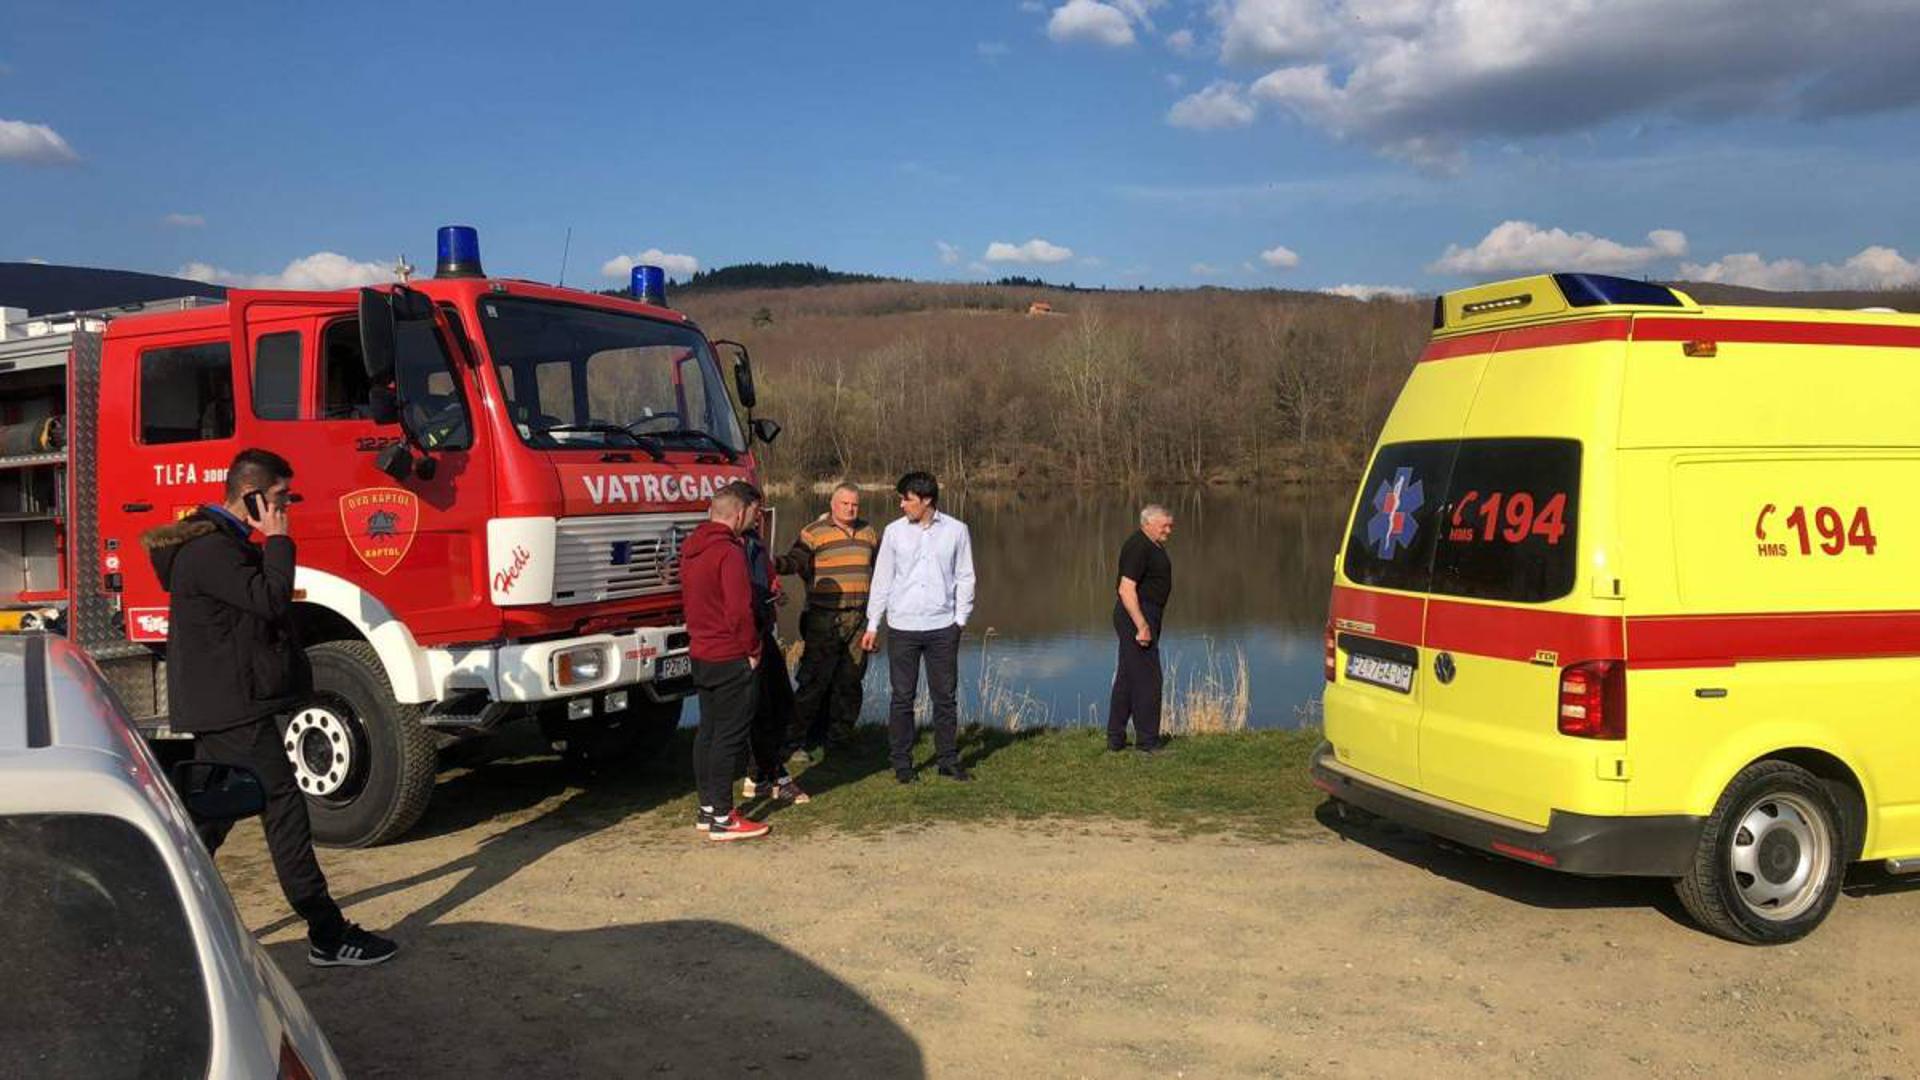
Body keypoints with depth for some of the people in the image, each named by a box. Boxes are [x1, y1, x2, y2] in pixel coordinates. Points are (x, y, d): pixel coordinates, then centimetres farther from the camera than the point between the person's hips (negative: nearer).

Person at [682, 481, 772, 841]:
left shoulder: (691, 547, 9)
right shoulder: (729, 552, -20)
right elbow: (739, 611, -25)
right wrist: (752, 650, -12)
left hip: (701, 654, 9)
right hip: (731, 659, -9)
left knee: (708, 731, 16)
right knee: (729, 736, -2)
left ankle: (707, 809, 24)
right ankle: (722, 819, 2)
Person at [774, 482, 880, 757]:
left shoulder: (869, 533, 15)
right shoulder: (814, 533, -2)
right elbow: (796, 560, -16)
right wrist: (776, 564, -34)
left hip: (859, 619, 5)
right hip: (825, 619, -5)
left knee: (851, 680, 9)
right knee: (815, 681, -6)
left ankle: (839, 735, 20)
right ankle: (797, 740, 0)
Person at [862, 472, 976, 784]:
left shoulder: (956, 531, 1)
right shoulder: (894, 532, 3)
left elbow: (965, 578, 7)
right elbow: (882, 579, 7)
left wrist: (960, 618, 1)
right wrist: (873, 624, 6)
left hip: (943, 628, 0)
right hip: (902, 627, 0)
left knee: (945, 696, 6)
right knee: (902, 697, 4)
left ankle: (948, 759, 17)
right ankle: (902, 763, 13)